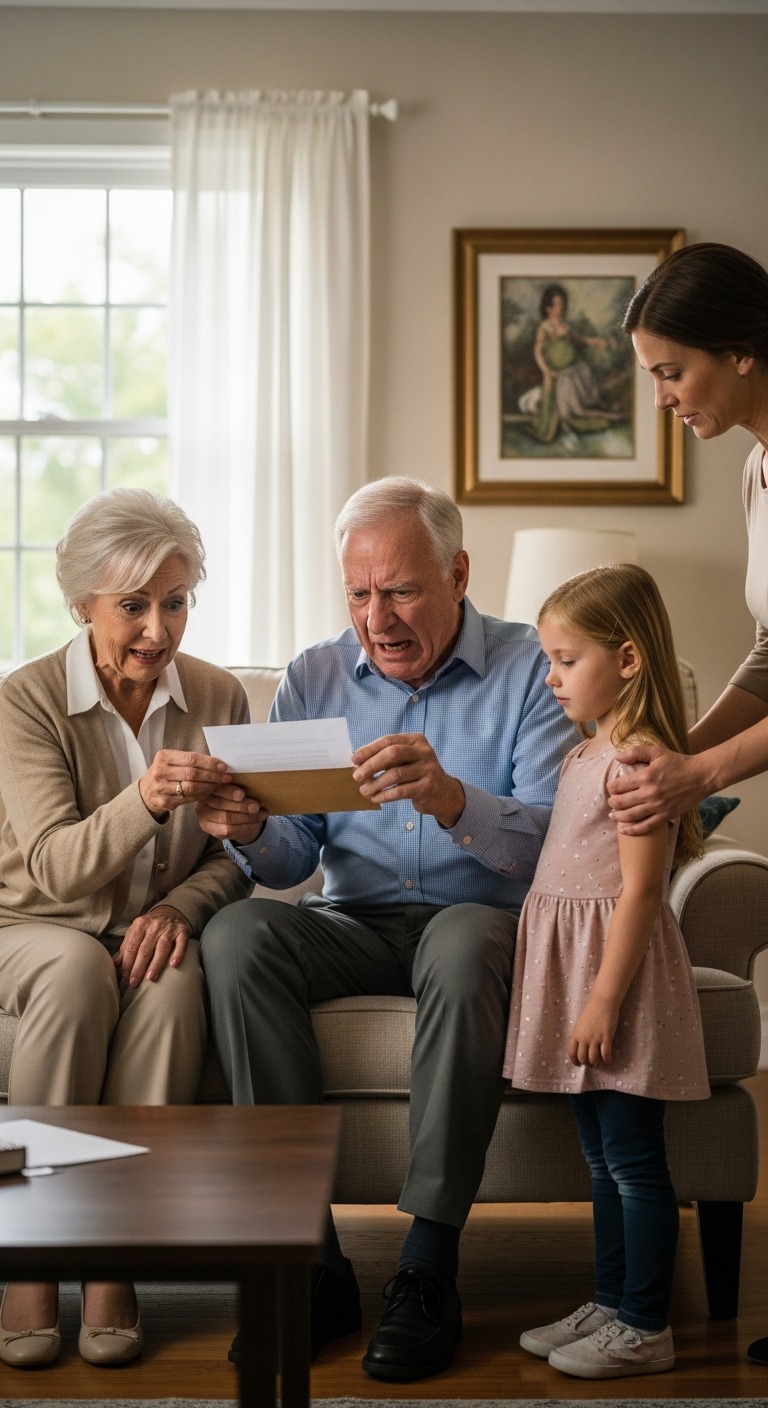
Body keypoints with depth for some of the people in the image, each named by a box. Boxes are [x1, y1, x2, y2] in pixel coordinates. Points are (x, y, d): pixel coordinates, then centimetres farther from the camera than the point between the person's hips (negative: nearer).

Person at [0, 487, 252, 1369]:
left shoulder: (218, 697, 0)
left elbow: (237, 857, 2)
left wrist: (179, 906, -19)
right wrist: (145, 802, -38)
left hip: (158, 932, 2)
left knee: (173, 978, -33)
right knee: (78, 968, -36)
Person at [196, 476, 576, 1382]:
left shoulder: (532, 671, -4)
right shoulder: (313, 679, 7)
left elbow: (556, 842, -17)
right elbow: (295, 863, 4)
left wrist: (451, 801, -37)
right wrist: (252, 833, -20)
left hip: (482, 917, -3)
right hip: (355, 926, 4)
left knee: (465, 938, -38)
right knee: (236, 934, -26)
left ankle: (429, 1269, -31)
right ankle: (310, 1259, -25)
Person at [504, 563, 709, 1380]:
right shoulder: (586, 752, 13)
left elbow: (640, 891, -20)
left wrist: (604, 1000, -21)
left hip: (617, 968, -9)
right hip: (574, 965, 10)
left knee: (632, 1157, -1)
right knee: (603, 1157, 16)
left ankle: (645, 1328, 9)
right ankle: (609, 1305, 27)